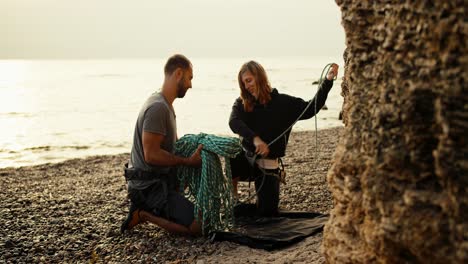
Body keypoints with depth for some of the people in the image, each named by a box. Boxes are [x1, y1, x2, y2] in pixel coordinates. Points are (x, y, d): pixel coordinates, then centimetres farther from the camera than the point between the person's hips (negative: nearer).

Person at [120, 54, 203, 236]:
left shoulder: (164, 104, 12)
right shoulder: (158, 107, -21)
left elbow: (173, 144, 23)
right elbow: (151, 155, -26)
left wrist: (195, 145, 7)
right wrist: (188, 161, -20)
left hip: (159, 179, 10)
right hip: (150, 185, -10)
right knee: (197, 226, -18)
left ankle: (145, 208, 14)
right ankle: (144, 215, -5)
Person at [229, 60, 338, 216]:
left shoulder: (282, 102, -2)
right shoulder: (241, 104, 0)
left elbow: (310, 108, -7)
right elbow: (234, 122, -20)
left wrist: (328, 81, -15)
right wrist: (255, 139, -37)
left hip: (268, 165, 0)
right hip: (247, 157, 0)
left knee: (267, 213, -3)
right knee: (232, 157, -37)